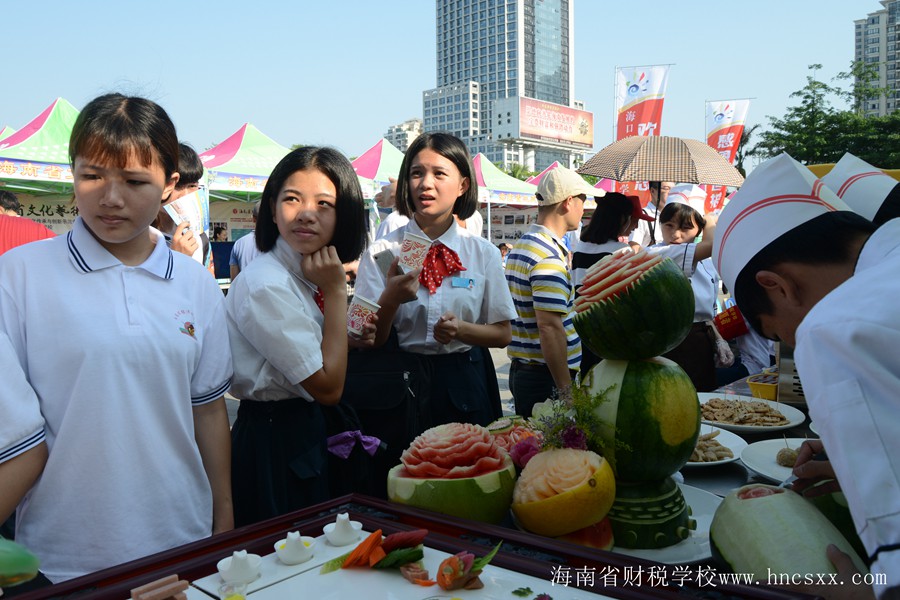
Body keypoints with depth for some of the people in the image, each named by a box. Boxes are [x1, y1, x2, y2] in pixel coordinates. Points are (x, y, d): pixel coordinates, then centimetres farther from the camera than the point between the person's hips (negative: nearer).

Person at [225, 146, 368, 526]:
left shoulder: (307, 275, 4)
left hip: (308, 434, 9)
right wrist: (335, 292, -18)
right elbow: (327, 387, -21)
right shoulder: (266, 285, -23)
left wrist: (352, 340, -3)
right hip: (276, 445, -9)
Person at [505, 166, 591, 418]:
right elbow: (550, 327, -24)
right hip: (547, 378, -9)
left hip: (520, 369, 9)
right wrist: (566, 390, -19)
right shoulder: (549, 257, -19)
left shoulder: (519, 246, 12)